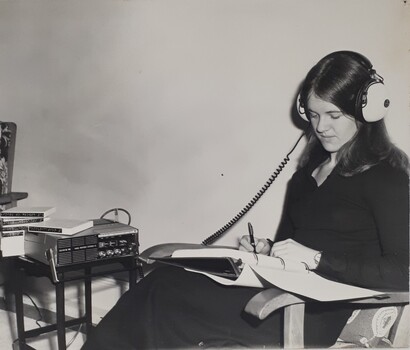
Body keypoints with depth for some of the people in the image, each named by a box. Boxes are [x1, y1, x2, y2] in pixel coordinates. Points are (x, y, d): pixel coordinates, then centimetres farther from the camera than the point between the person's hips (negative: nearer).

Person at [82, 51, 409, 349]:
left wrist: (316, 258, -20)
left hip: (319, 313, -6)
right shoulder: (313, 165, 18)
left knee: (167, 295, -21)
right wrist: (267, 249, -1)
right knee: (164, 282, -16)